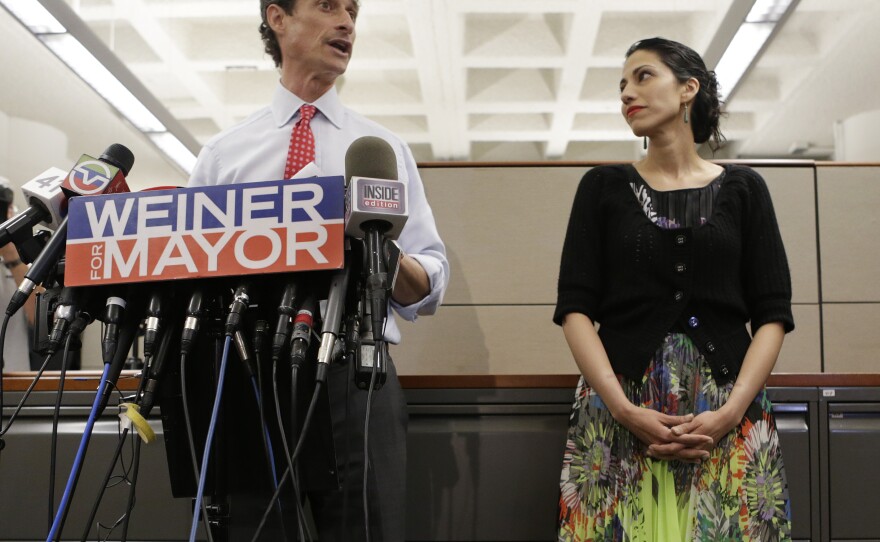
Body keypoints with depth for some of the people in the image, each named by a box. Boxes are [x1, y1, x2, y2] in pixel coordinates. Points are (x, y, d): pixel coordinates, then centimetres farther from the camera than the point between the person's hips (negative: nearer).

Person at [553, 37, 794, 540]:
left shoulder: (743, 188, 8)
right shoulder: (604, 186, 8)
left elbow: (773, 315, 2)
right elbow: (575, 308, -1)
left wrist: (731, 412, -12)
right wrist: (624, 409, -13)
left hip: (729, 415, 1)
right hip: (620, 410, 0)